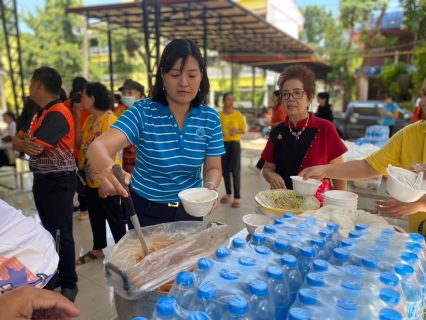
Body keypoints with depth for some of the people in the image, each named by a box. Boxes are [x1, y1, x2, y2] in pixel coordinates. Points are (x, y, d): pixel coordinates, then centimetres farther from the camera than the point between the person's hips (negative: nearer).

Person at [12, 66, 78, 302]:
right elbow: (17, 142, 8)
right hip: (41, 180, 9)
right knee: (49, 231, 19)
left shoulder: (58, 114, -19)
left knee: (61, 234, 0)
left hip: (58, 182, -9)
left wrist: (26, 142, -2)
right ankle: (53, 275, 35)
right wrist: (24, 143, -15)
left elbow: (34, 148, -25)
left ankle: (69, 284, 16)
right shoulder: (39, 114, 13)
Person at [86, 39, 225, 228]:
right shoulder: (142, 112, -18)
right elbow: (98, 147, -29)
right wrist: (107, 168, -52)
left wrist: (210, 186, -25)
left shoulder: (210, 119, -10)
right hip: (145, 211, -2)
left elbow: (213, 168, -3)